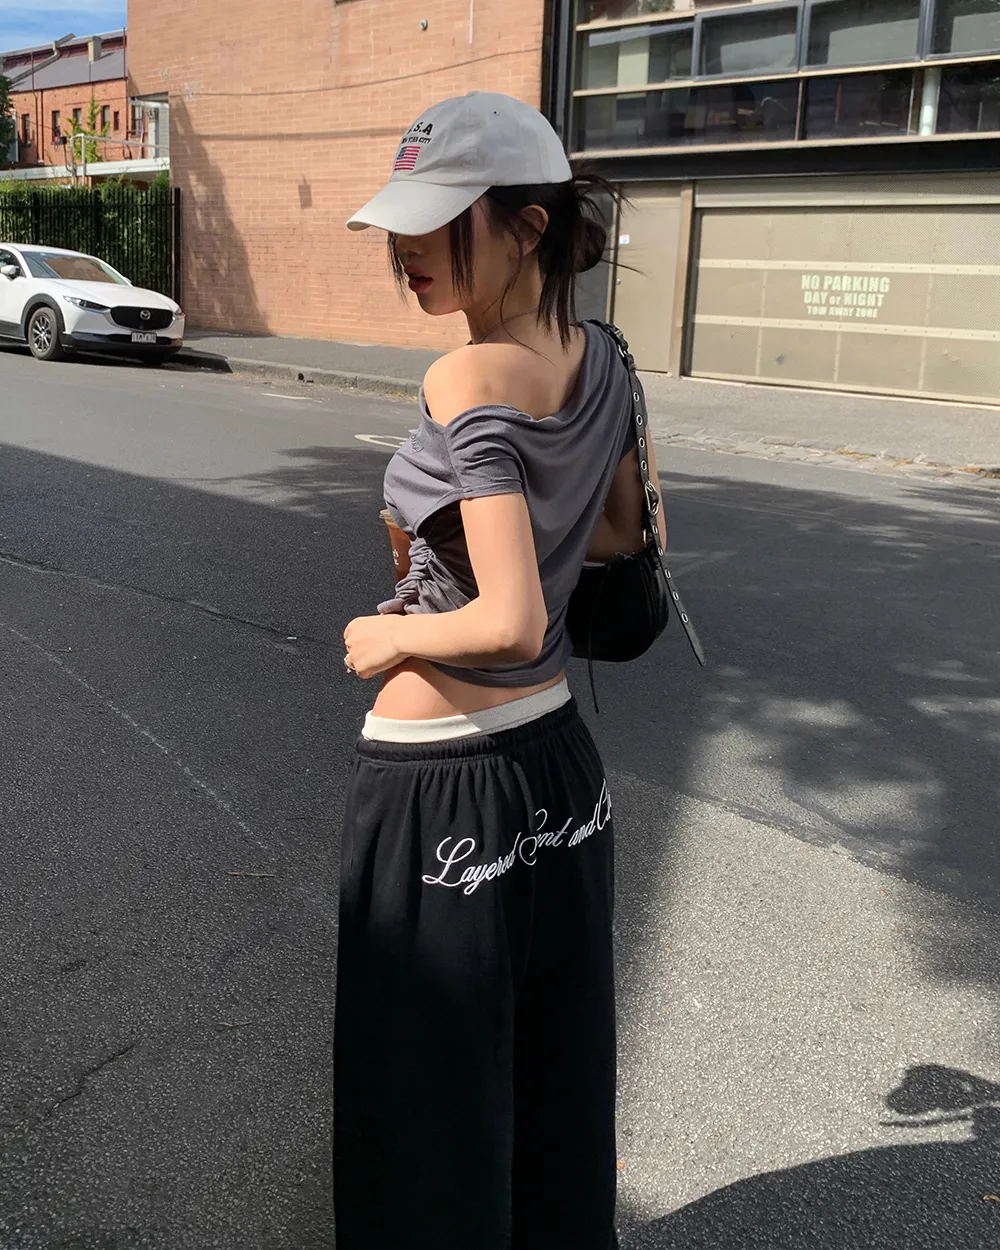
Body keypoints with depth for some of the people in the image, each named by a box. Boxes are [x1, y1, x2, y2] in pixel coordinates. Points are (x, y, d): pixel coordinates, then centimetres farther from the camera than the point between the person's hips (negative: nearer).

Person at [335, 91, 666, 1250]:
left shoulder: (468, 382, -22)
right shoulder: (601, 360, 1)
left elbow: (514, 624, -29)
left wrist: (389, 637, -12)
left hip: (440, 789, -8)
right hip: (559, 765, 8)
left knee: (429, 1109, 15)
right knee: (554, 1087, 26)